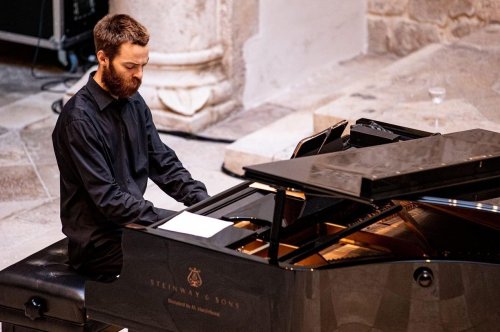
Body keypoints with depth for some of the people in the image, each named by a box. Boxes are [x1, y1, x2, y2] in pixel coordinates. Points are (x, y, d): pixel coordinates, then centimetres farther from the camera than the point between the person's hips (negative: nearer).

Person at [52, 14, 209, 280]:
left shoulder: (132, 102, 6)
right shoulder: (79, 119, -20)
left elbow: (162, 163, 11)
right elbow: (107, 198, -22)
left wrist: (205, 203, -5)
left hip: (131, 223, 8)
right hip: (99, 243, -8)